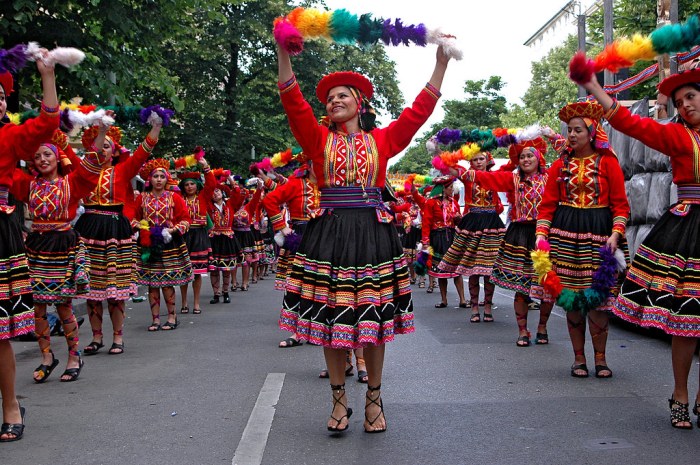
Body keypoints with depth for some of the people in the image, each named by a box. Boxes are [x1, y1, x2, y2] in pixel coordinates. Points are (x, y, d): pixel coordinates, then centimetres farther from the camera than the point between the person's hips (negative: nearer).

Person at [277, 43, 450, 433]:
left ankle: (374, 400, 19)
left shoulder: (382, 140, 10)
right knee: (331, 318, 2)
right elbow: (293, 101, -1)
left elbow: (420, 110, 5)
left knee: (372, 320, 4)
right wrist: (283, 52, -10)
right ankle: (340, 400, 16)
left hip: (373, 232, 0)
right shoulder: (320, 138, 10)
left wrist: (441, 62, 2)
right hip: (329, 232, 1)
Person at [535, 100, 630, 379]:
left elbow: (620, 204, -1)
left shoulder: (607, 162, 1)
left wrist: (616, 234, -13)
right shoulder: (560, 165, 8)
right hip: (565, 231, 2)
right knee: (571, 297, 4)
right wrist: (541, 234, -5)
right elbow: (548, 204, 7)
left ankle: (600, 357, 11)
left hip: (598, 233, -2)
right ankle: (579, 358, 14)